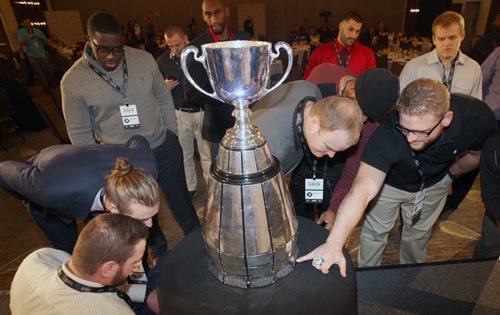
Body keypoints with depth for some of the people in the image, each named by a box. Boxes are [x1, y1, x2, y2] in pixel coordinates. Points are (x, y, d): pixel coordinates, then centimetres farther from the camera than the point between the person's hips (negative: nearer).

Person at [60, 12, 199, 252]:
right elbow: (79, 133, -4)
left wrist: (172, 136, 6)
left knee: (181, 200, 16)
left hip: (163, 147, 1)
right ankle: (157, 247, 46)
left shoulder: (144, 59, -8)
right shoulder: (72, 81, -12)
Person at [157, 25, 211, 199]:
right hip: (179, 113, 3)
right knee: (185, 155, 13)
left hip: (203, 112, -3)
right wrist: (165, 87, -10)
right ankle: (190, 187, 31)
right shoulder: (163, 60, 2)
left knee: (207, 154, 3)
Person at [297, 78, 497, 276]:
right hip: (388, 182, -3)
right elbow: (363, 189, -53)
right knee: (375, 232, 9)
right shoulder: (388, 133, -43)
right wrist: (334, 243, -61)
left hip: (434, 183, 3)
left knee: (419, 233, 21)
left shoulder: (477, 118, -32)